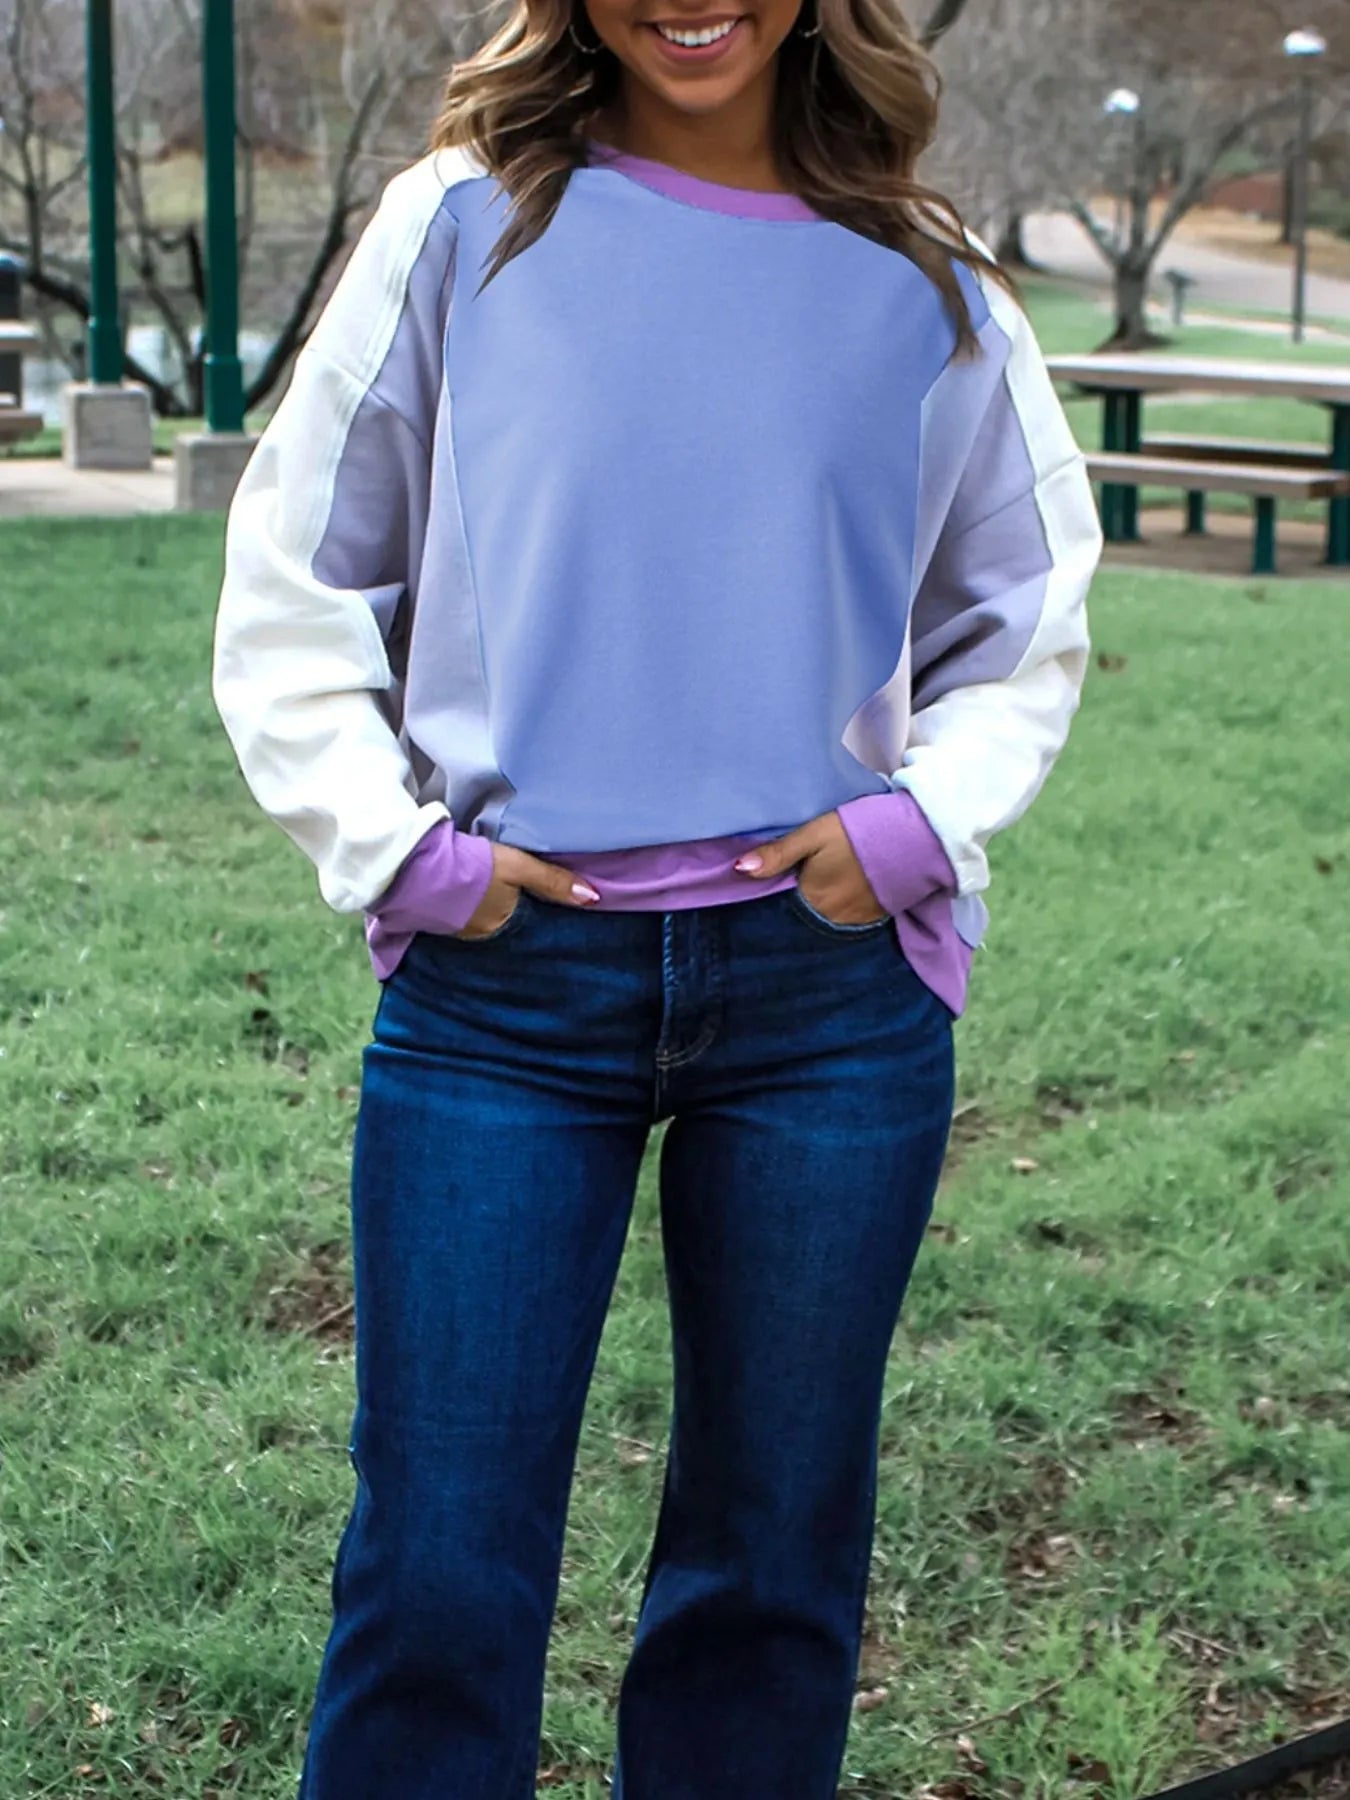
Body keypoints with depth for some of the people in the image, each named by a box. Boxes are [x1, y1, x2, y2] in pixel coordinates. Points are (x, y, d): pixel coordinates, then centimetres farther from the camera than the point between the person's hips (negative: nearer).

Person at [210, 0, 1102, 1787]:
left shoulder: (925, 282, 7)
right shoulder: (465, 226, 3)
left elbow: (1027, 629, 17)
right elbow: (291, 588, 6)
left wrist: (920, 826, 0)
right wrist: (393, 850, -5)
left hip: (831, 988, 2)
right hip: (502, 986, -1)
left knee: (777, 1568, 11)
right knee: (439, 1579, 1)